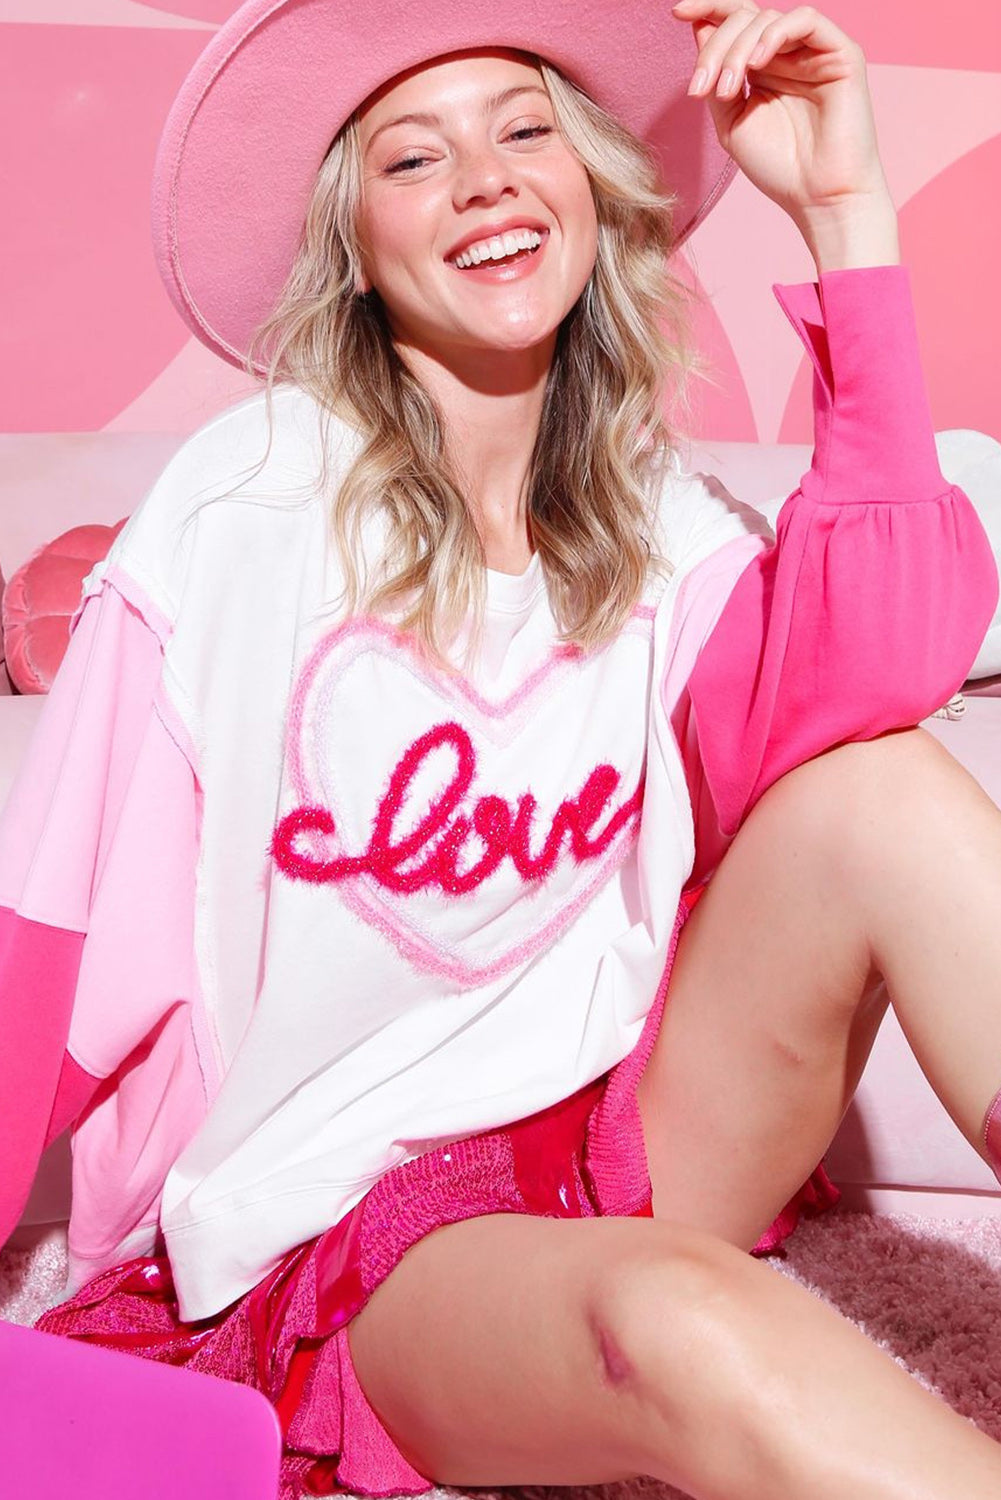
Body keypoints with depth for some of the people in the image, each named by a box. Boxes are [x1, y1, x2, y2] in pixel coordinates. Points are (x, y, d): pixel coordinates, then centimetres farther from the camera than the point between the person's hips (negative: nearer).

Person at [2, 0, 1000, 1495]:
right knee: (682, 1323, -37)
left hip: (634, 1136, 4)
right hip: (341, 1239, -4)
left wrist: (844, 203, -17)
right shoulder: (242, 503, -8)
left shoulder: (656, 523, 3)